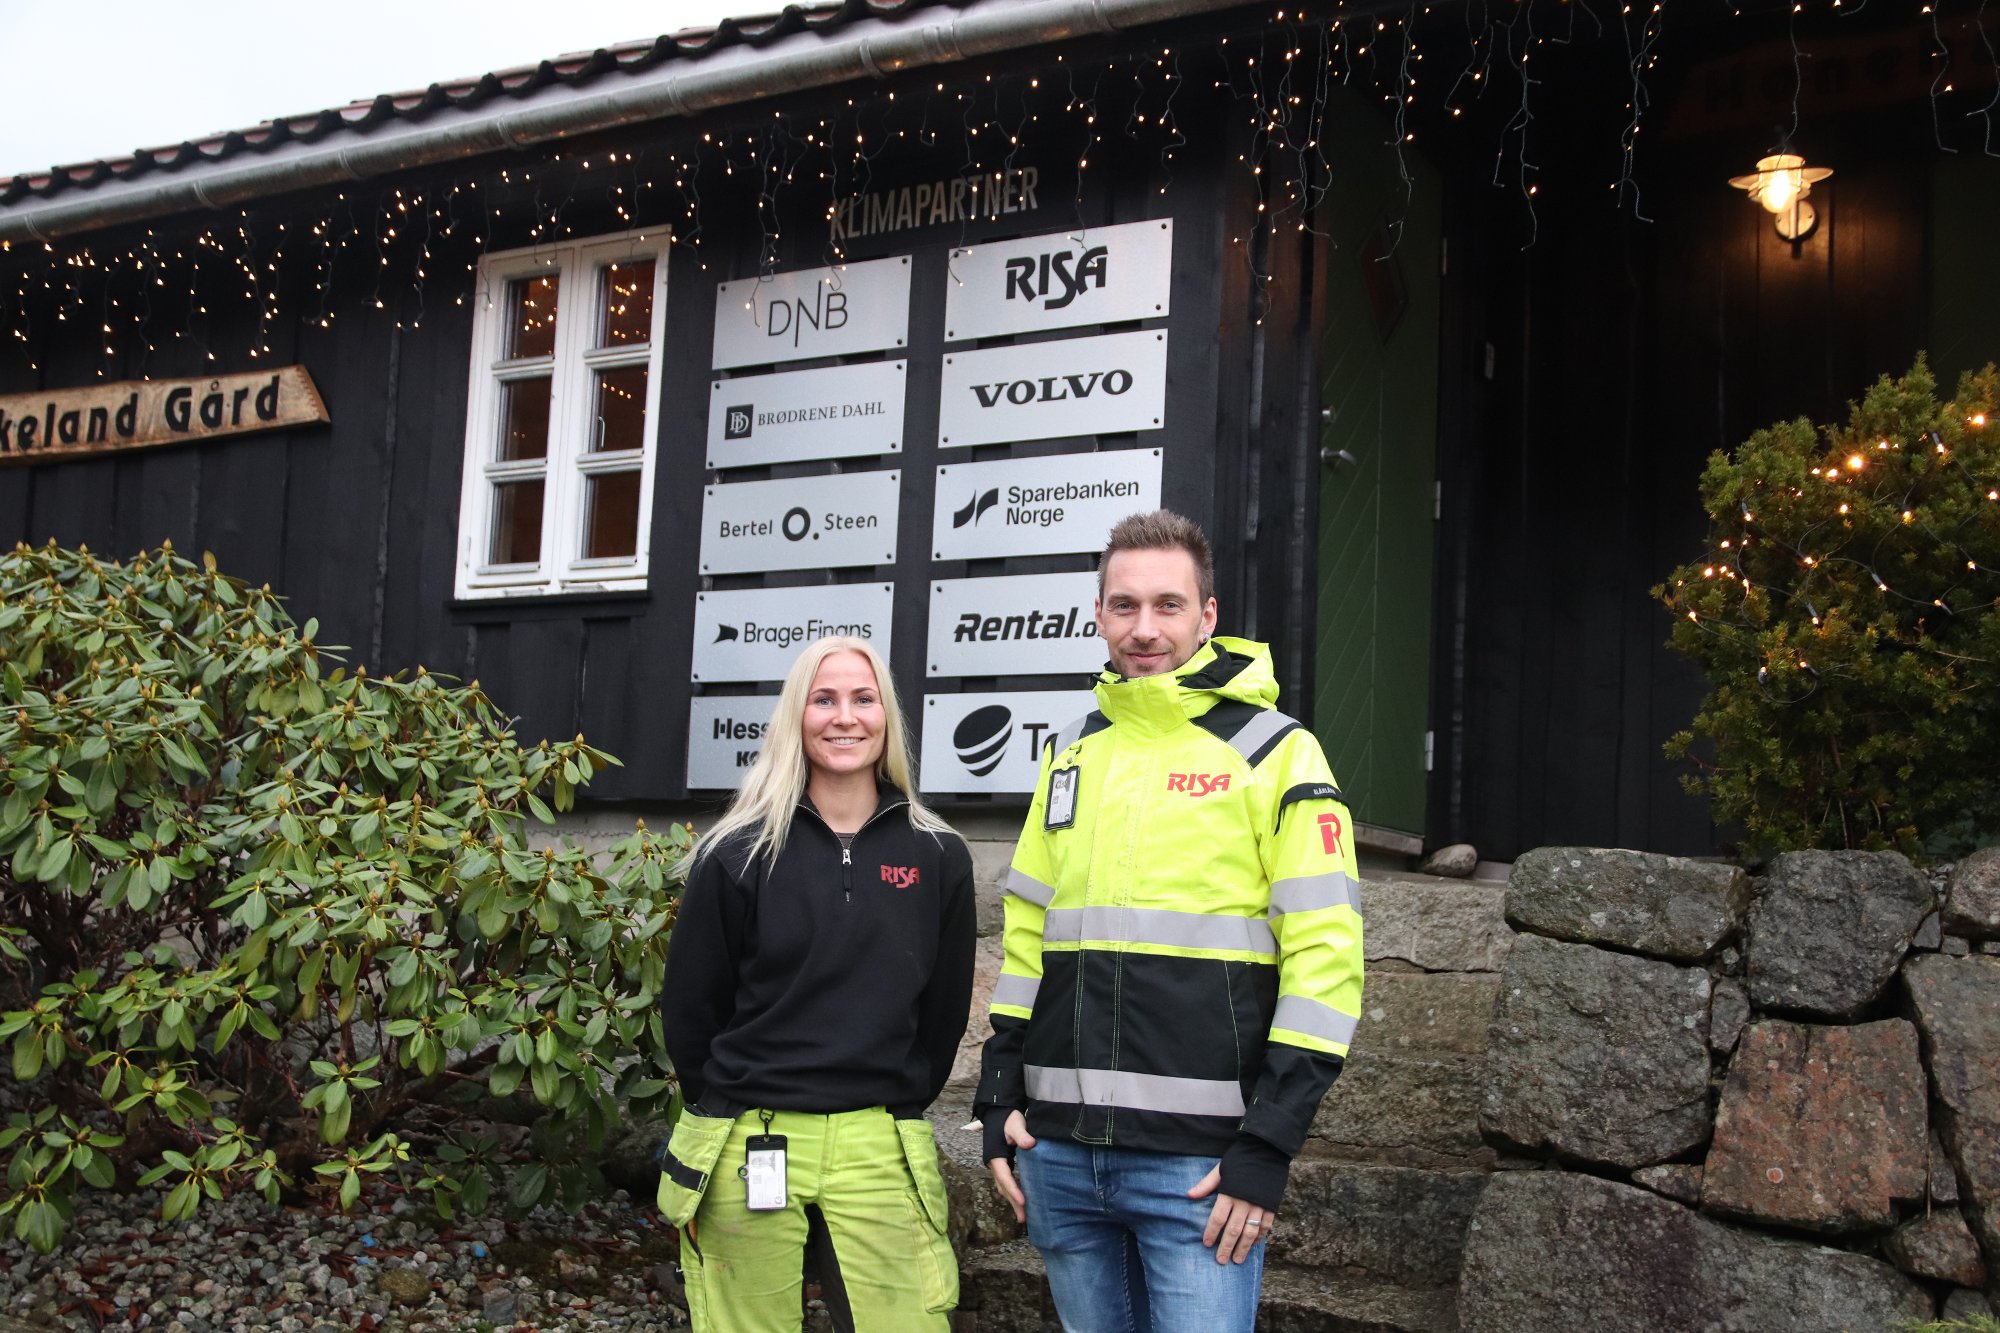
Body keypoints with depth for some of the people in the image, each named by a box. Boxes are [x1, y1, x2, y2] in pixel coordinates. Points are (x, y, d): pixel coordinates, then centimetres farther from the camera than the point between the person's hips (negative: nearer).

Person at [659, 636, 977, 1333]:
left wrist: (897, 1109, 11)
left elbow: (944, 1009, 11)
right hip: (749, 1151, -1)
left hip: (883, 1154, 1)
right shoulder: (738, 855, -1)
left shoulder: (938, 857, 4)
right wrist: (730, 1110, 10)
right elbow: (689, 1005, 5)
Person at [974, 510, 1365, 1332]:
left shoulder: (1275, 753, -3)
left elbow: (1325, 959, -8)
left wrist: (1269, 1146, -13)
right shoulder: (1071, 753, 13)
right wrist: (1000, 1099, 9)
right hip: (1059, 1149, 5)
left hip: (1199, 1162, -5)